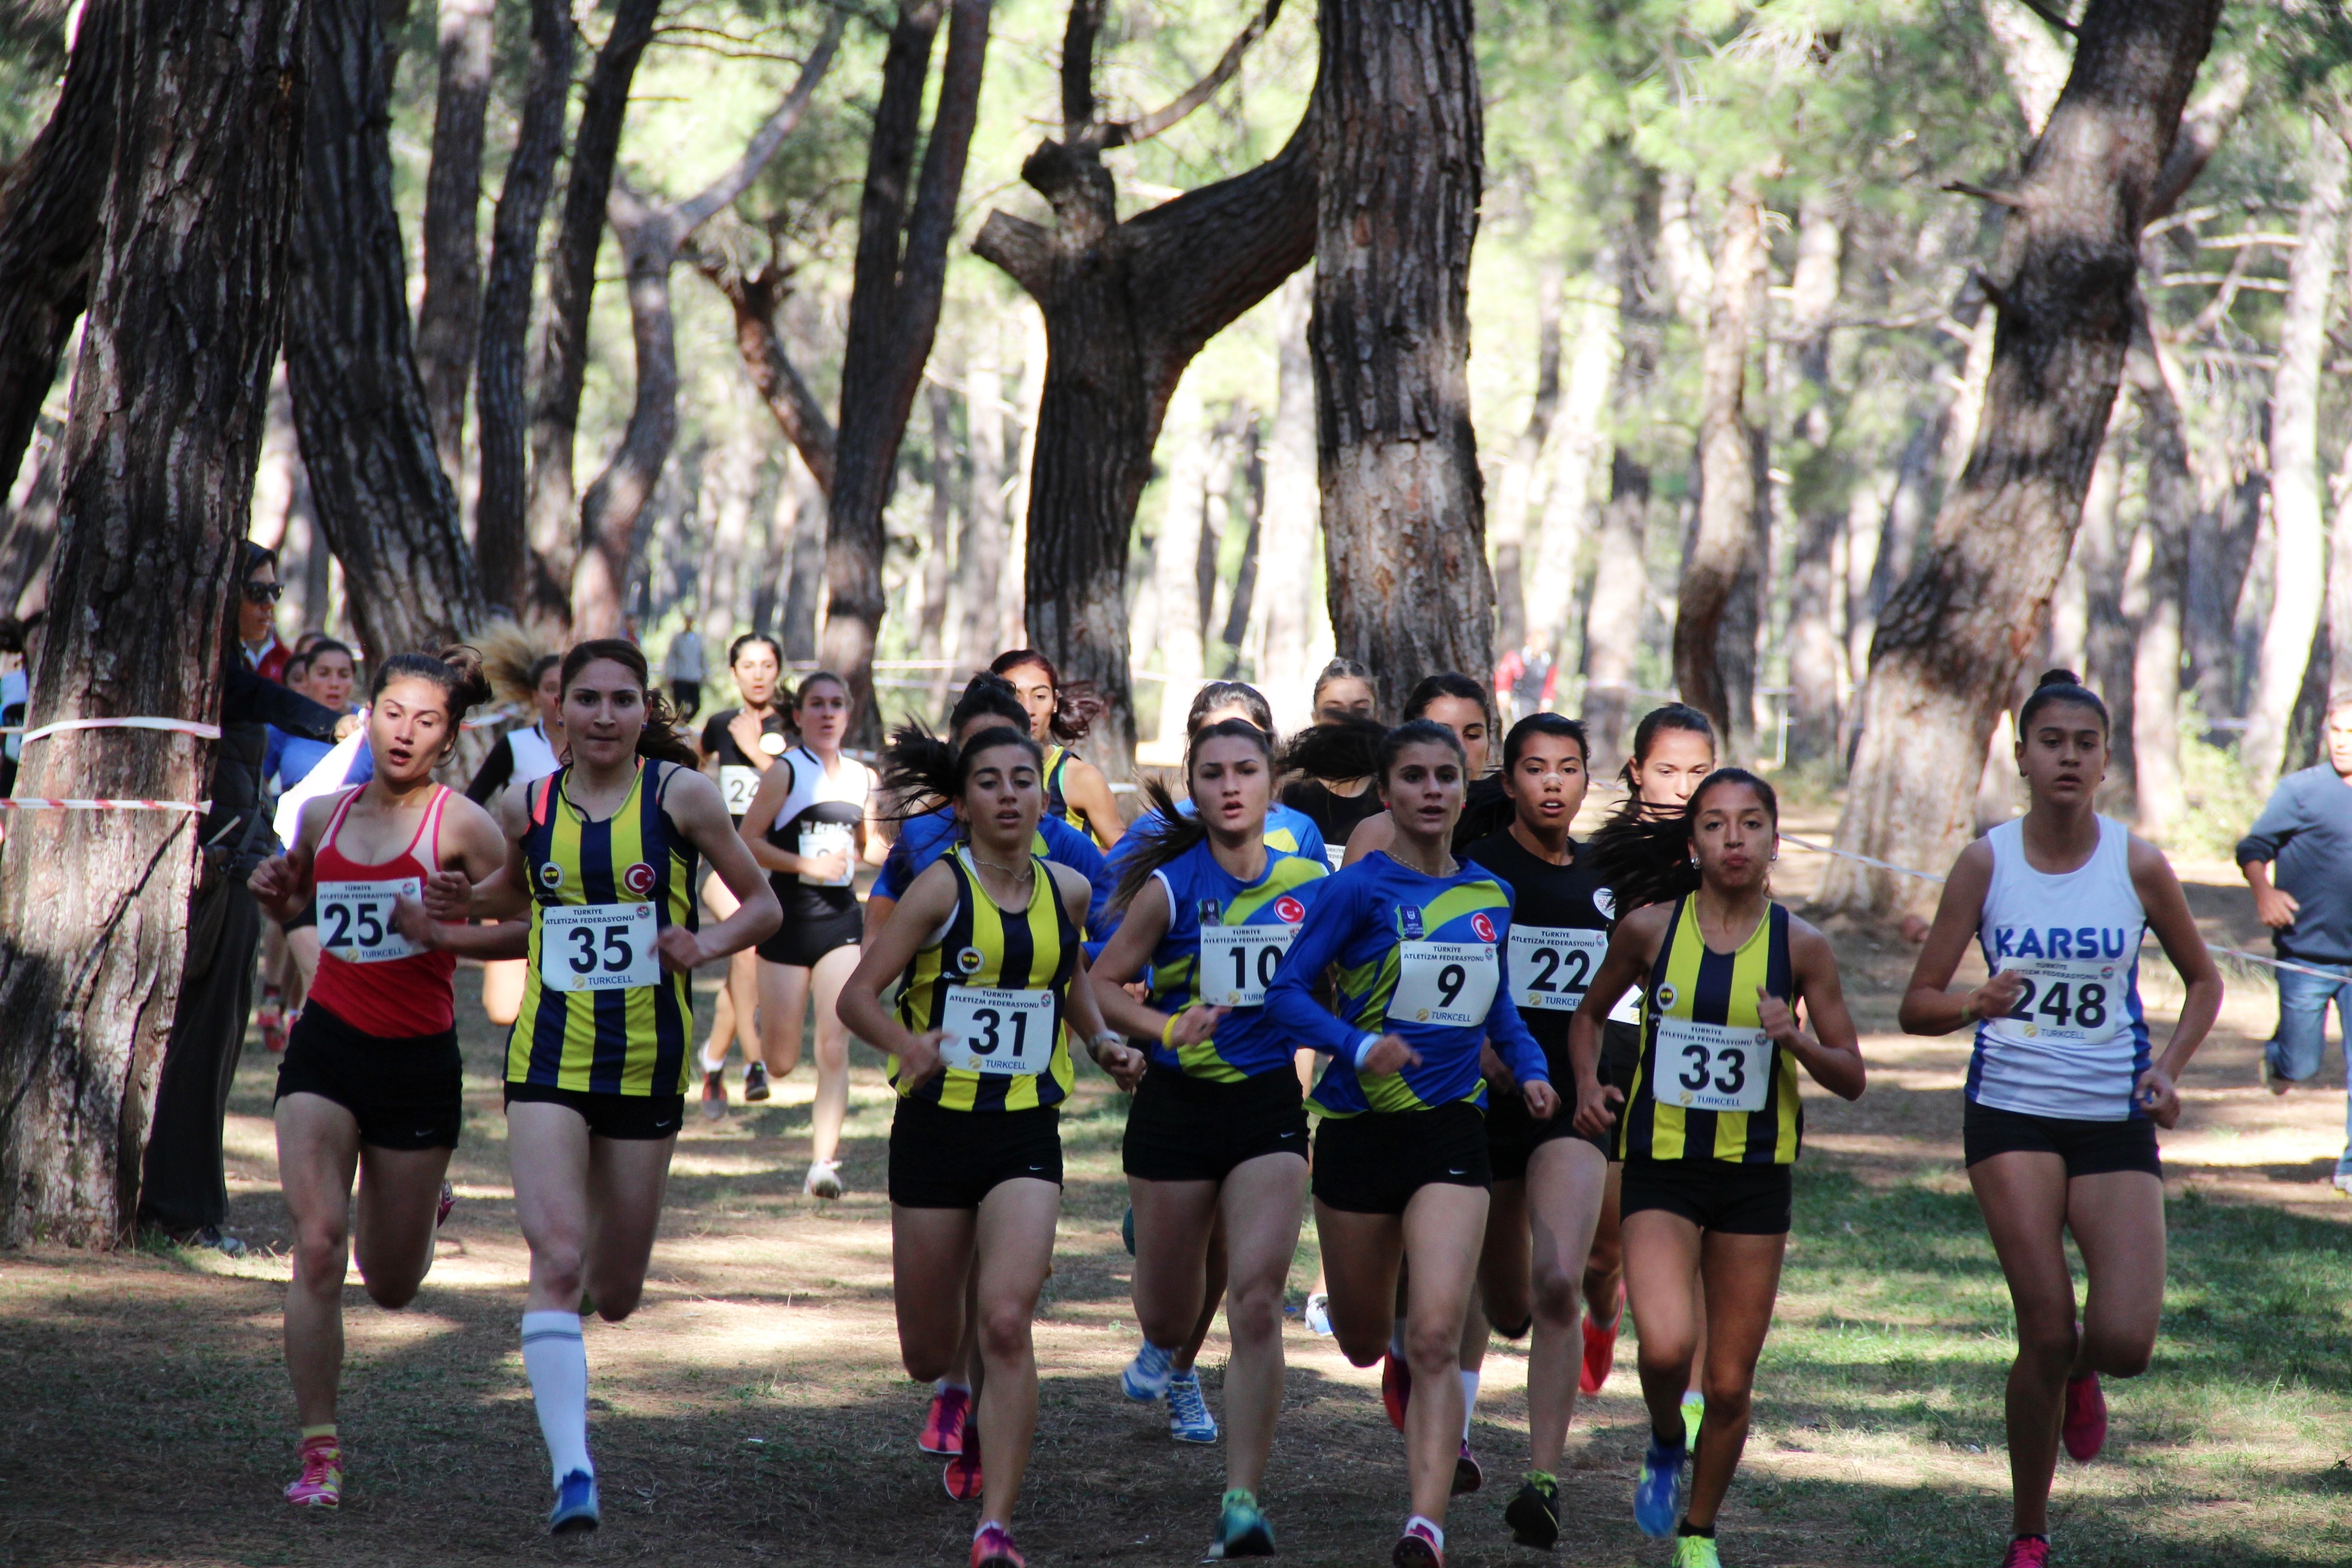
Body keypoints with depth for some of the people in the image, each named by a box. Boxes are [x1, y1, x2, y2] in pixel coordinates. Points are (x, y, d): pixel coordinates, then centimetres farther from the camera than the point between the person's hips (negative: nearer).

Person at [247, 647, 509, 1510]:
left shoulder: (460, 823, -6)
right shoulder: (324, 814, 7)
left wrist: (443, 930, -19)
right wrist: (273, 889, 5)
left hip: (419, 1059, -2)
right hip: (327, 1049, 2)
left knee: (391, 1285, 11)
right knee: (316, 1245, -16)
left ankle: (422, 1203, 49)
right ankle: (319, 1455, -10)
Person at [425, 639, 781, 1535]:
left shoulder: (680, 795, -4)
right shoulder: (527, 807, 4)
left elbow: (763, 904, 3)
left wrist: (708, 945, -16)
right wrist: (449, 929, 3)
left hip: (648, 1064, 0)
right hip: (549, 1057, 0)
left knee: (614, 1296, 11)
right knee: (556, 1257, -19)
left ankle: (585, 1287, 50)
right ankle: (571, 1470, -20)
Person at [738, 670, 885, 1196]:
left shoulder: (863, 779, 9)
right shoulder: (786, 772, -5)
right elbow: (747, 842, -9)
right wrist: (809, 865, -17)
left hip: (841, 919, 3)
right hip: (788, 917, -3)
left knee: (835, 1048, -9)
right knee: (780, 1062, 2)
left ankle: (824, 1162, -7)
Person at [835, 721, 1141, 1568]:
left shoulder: (1068, 891, 5)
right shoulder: (943, 887, -8)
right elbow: (858, 996, -11)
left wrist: (1103, 1043, 10)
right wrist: (908, 1046, -30)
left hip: (1026, 1134, 1)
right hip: (936, 1127, -1)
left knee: (1005, 1324, -18)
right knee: (929, 1355, 9)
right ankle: (972, 1407, 47)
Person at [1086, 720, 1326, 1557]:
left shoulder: (1309, 882, 0)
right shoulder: (1170, 886, -9)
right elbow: (1104, 982, -2)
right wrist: (1168, 1030, -18)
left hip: (1269, 1109, 1)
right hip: (1178, 1104, -1)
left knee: (1257, 1300, -15)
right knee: (1169, 1304, 14)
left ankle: (1242, 1500, -12)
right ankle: (1168, 1357, 54)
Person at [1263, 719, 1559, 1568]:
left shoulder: (1490, 895, 7)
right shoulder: (1361, 888, -7)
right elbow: (1285, 991, -9)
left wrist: (1531, 1068, 5)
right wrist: (1358, 1046, -23)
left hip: (1450, 1132, 1)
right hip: (1359, 1131, -1)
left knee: (1434, 1337, -16)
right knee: (1364, 1344, 14)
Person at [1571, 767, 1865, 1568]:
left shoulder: (1800, 945, -3)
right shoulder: (1649, 927, -3)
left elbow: (1850, 1077, 2)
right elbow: (1589, 1013, 16)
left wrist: (1796, 1040, -17)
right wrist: (1588, 1083, -2)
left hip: (1755, 1172, 1)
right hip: (1662, 1164, -1)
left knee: (1730, 1383, 5)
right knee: (1666, 1347, -22)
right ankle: (1666, 1444, 12)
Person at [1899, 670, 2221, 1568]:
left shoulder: (2138, 866, -2)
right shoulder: (1987, 863, -3)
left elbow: (2203, 981, 13)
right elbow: (1918, 1004, -1)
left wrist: (2167, 1070, -3)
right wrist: (1974, 1005, -23)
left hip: (2116, 1122, 1)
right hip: (2011, 1114, -1)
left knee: (2126, 1343, -12)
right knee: (2046, 1332, -9)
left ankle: (2078, 1371, 28)